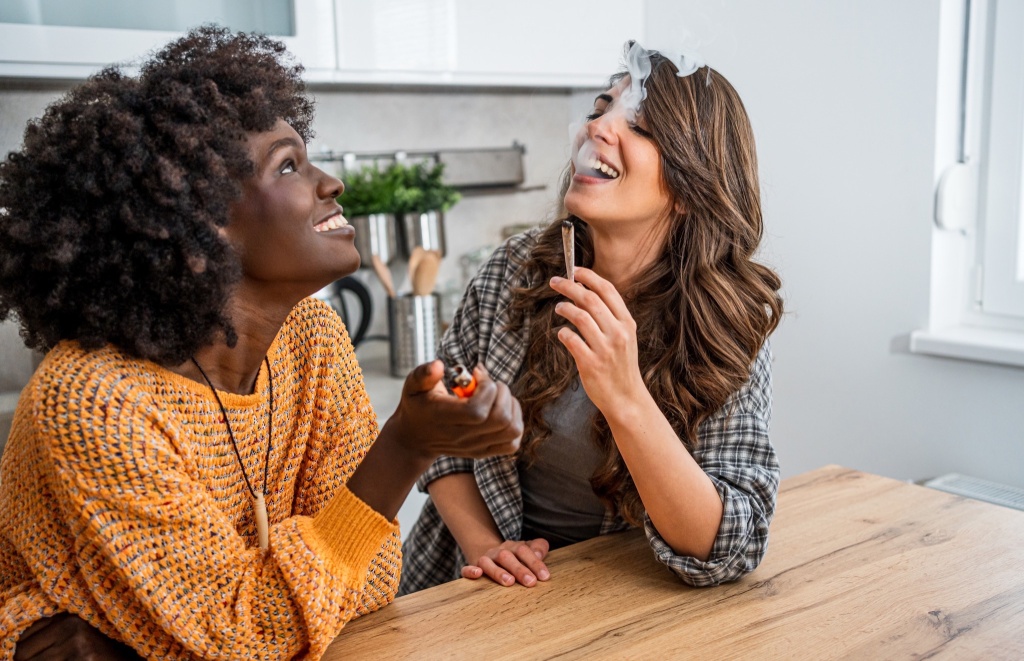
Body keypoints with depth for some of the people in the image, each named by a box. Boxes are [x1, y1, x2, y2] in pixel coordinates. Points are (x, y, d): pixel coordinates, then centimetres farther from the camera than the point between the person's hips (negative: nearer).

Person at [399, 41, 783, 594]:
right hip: (469, 587, 3)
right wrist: (481, 544, -13)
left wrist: (625, 399, -32)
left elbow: (726, 551, -20)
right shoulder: (519, 268, -6)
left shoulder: (731, 324, -14)